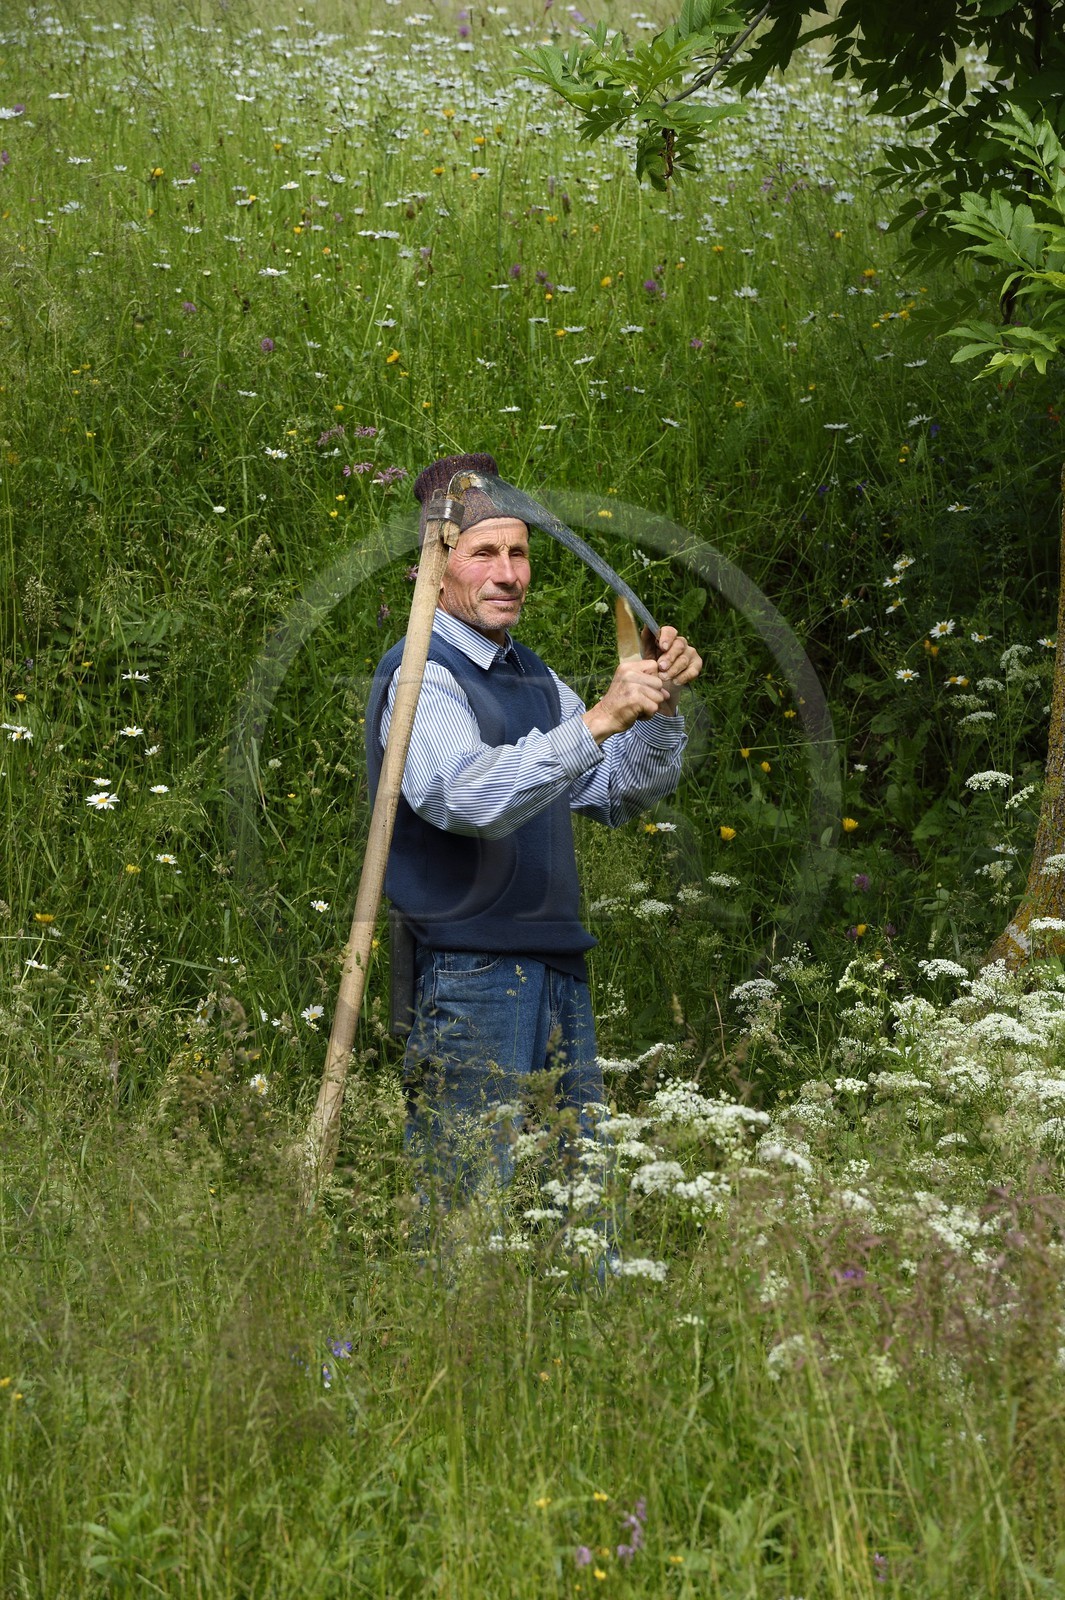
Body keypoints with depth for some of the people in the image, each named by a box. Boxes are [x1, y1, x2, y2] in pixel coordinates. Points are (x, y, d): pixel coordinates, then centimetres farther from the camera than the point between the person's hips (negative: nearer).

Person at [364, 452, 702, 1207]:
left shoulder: (532, 676, 19)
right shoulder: (419, 676, -9)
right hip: (467, 980, -8)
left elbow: (624, 791, 20)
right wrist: (598, 720, -29)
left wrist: (661, 706, 2)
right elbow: (470, 798, -25)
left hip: (558, 976, 8)